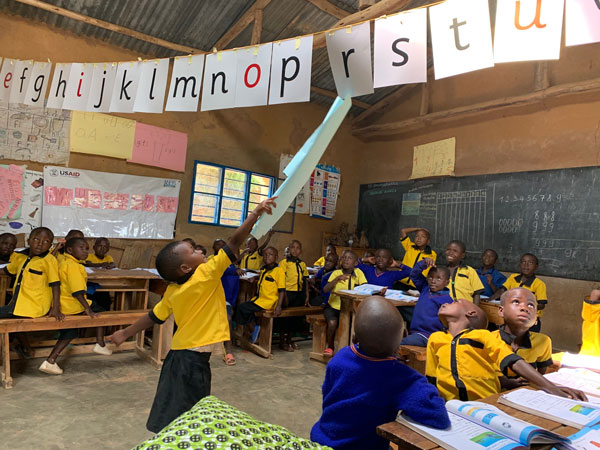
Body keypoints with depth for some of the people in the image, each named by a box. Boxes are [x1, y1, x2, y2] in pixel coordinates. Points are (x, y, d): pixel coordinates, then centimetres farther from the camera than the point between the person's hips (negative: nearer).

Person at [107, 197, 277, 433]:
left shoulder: (172, 290, 2)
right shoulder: (206, 274, -18)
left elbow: (153, 317, 9)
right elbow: (234, 243, -20)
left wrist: (125, 334, 24)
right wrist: (255, 214, -19)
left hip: (178, 356, 8)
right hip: (193, 360, -7)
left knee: (174, 417, 21)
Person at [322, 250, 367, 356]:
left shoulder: (358, 272, -2)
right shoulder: (336, 273, -8)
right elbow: (325, 290, -20)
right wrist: (338, 278, -33)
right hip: (334, 306, -2)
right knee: (332, 322, -27)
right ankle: (330, 347, 1)